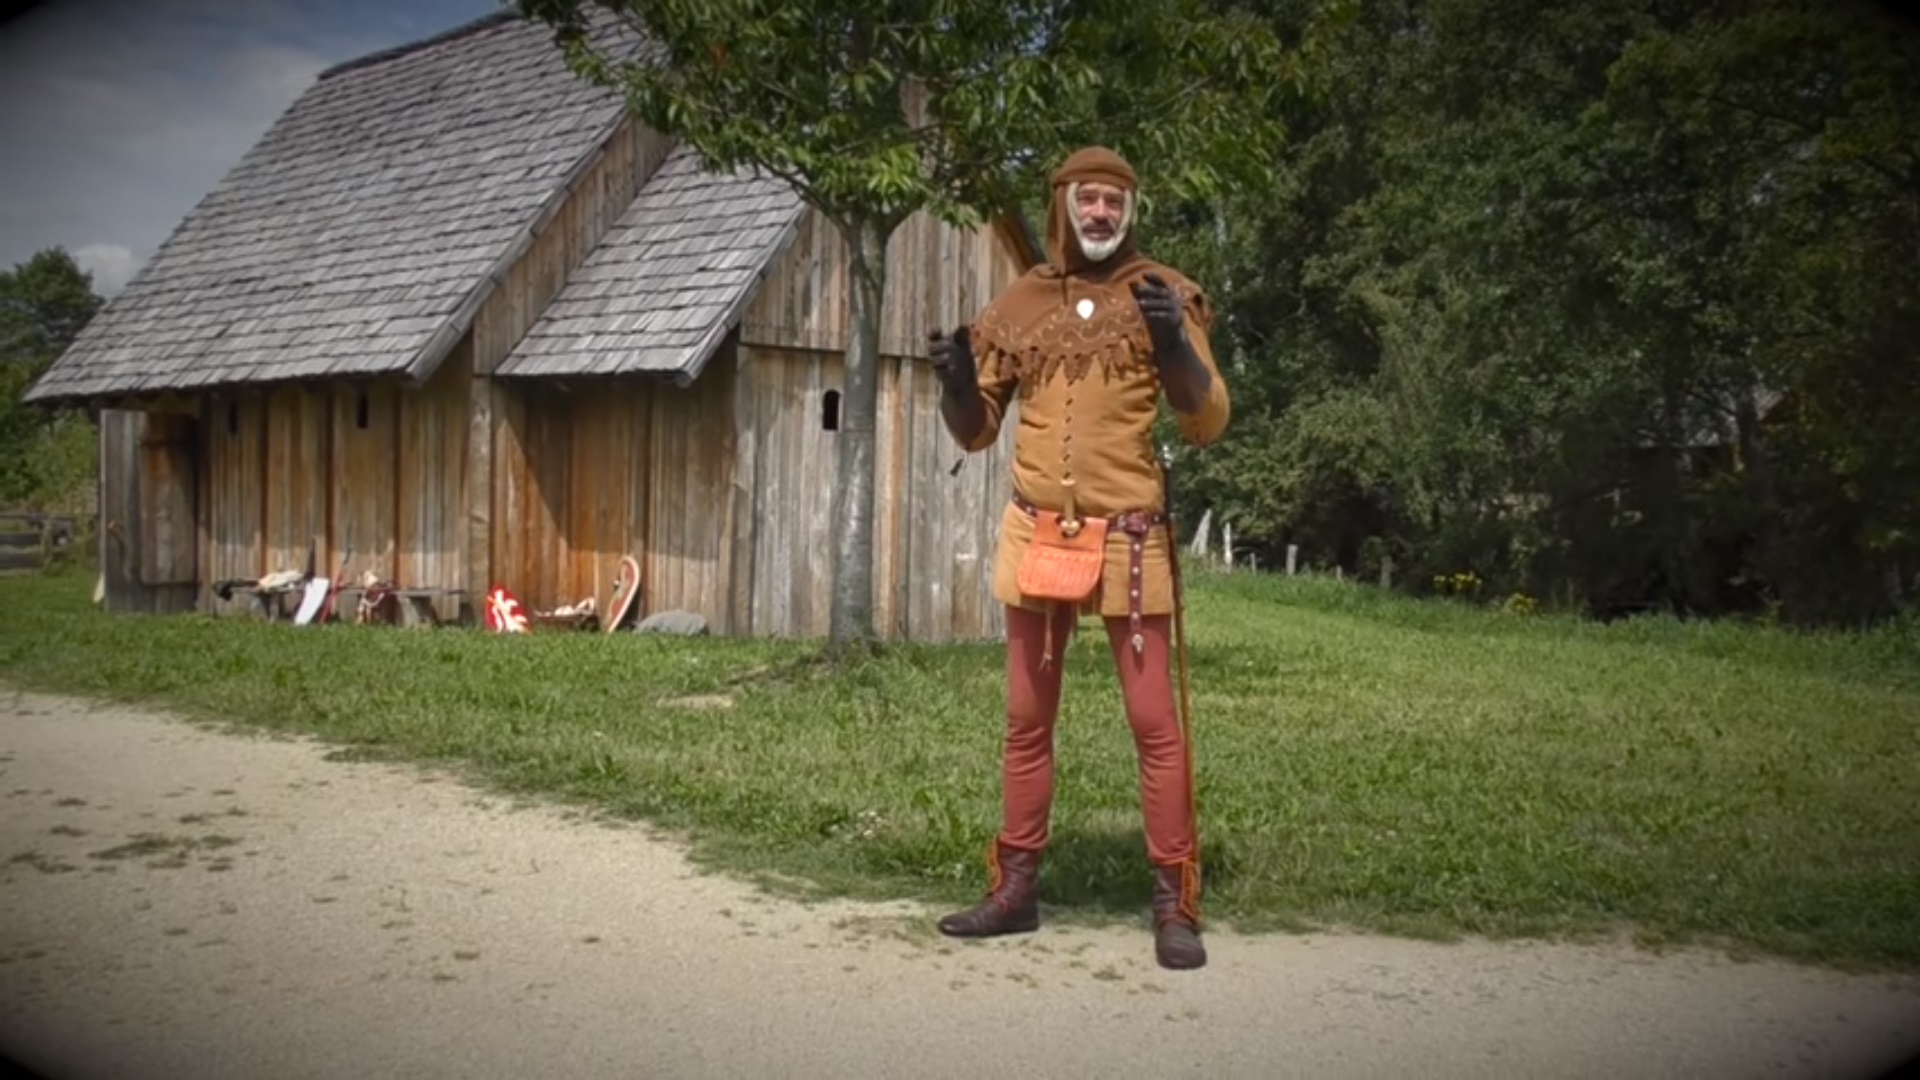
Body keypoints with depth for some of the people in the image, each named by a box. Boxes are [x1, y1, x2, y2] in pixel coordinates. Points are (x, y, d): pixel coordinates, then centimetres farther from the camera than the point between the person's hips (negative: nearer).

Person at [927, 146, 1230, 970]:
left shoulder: (1162, 294, 1)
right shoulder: (1018, 306, 9)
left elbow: (1208, 425, -4)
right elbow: (975, 434, 13)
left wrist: (1174, 343, -20)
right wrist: (956, 383, -8)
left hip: (1129, 541, -3)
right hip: (1036, 538, 3)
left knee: (1155, 724, -2)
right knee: (1027, 722, 10)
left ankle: (1175, 902, 6)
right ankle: (1016, 889, 20)